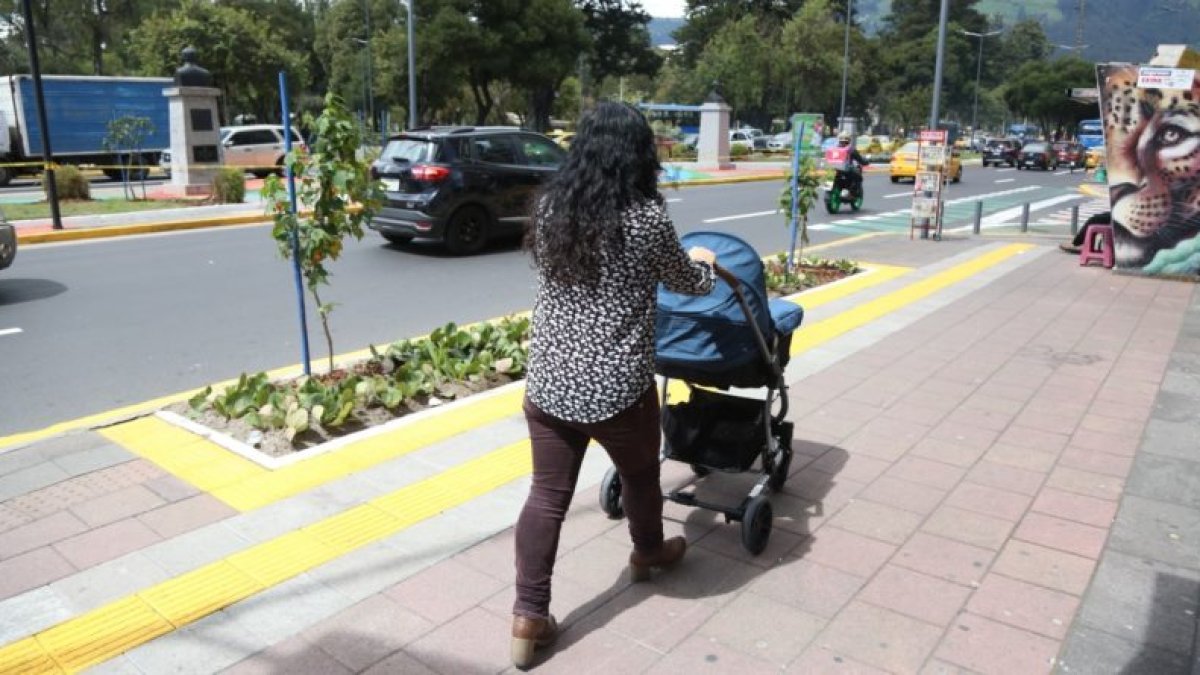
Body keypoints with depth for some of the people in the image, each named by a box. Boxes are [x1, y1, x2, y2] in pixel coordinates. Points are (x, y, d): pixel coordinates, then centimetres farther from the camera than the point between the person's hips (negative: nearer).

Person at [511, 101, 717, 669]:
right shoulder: (648, 219, -12)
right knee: (640, 475, 23)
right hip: (617, 387, -3)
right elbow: (689, 283, 5)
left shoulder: (548, 208, 2)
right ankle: (648, 553, 48)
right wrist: (703, 261, 30)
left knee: (546, 495, 11)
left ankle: (528, 616, 14)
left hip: (548, 381, 4)